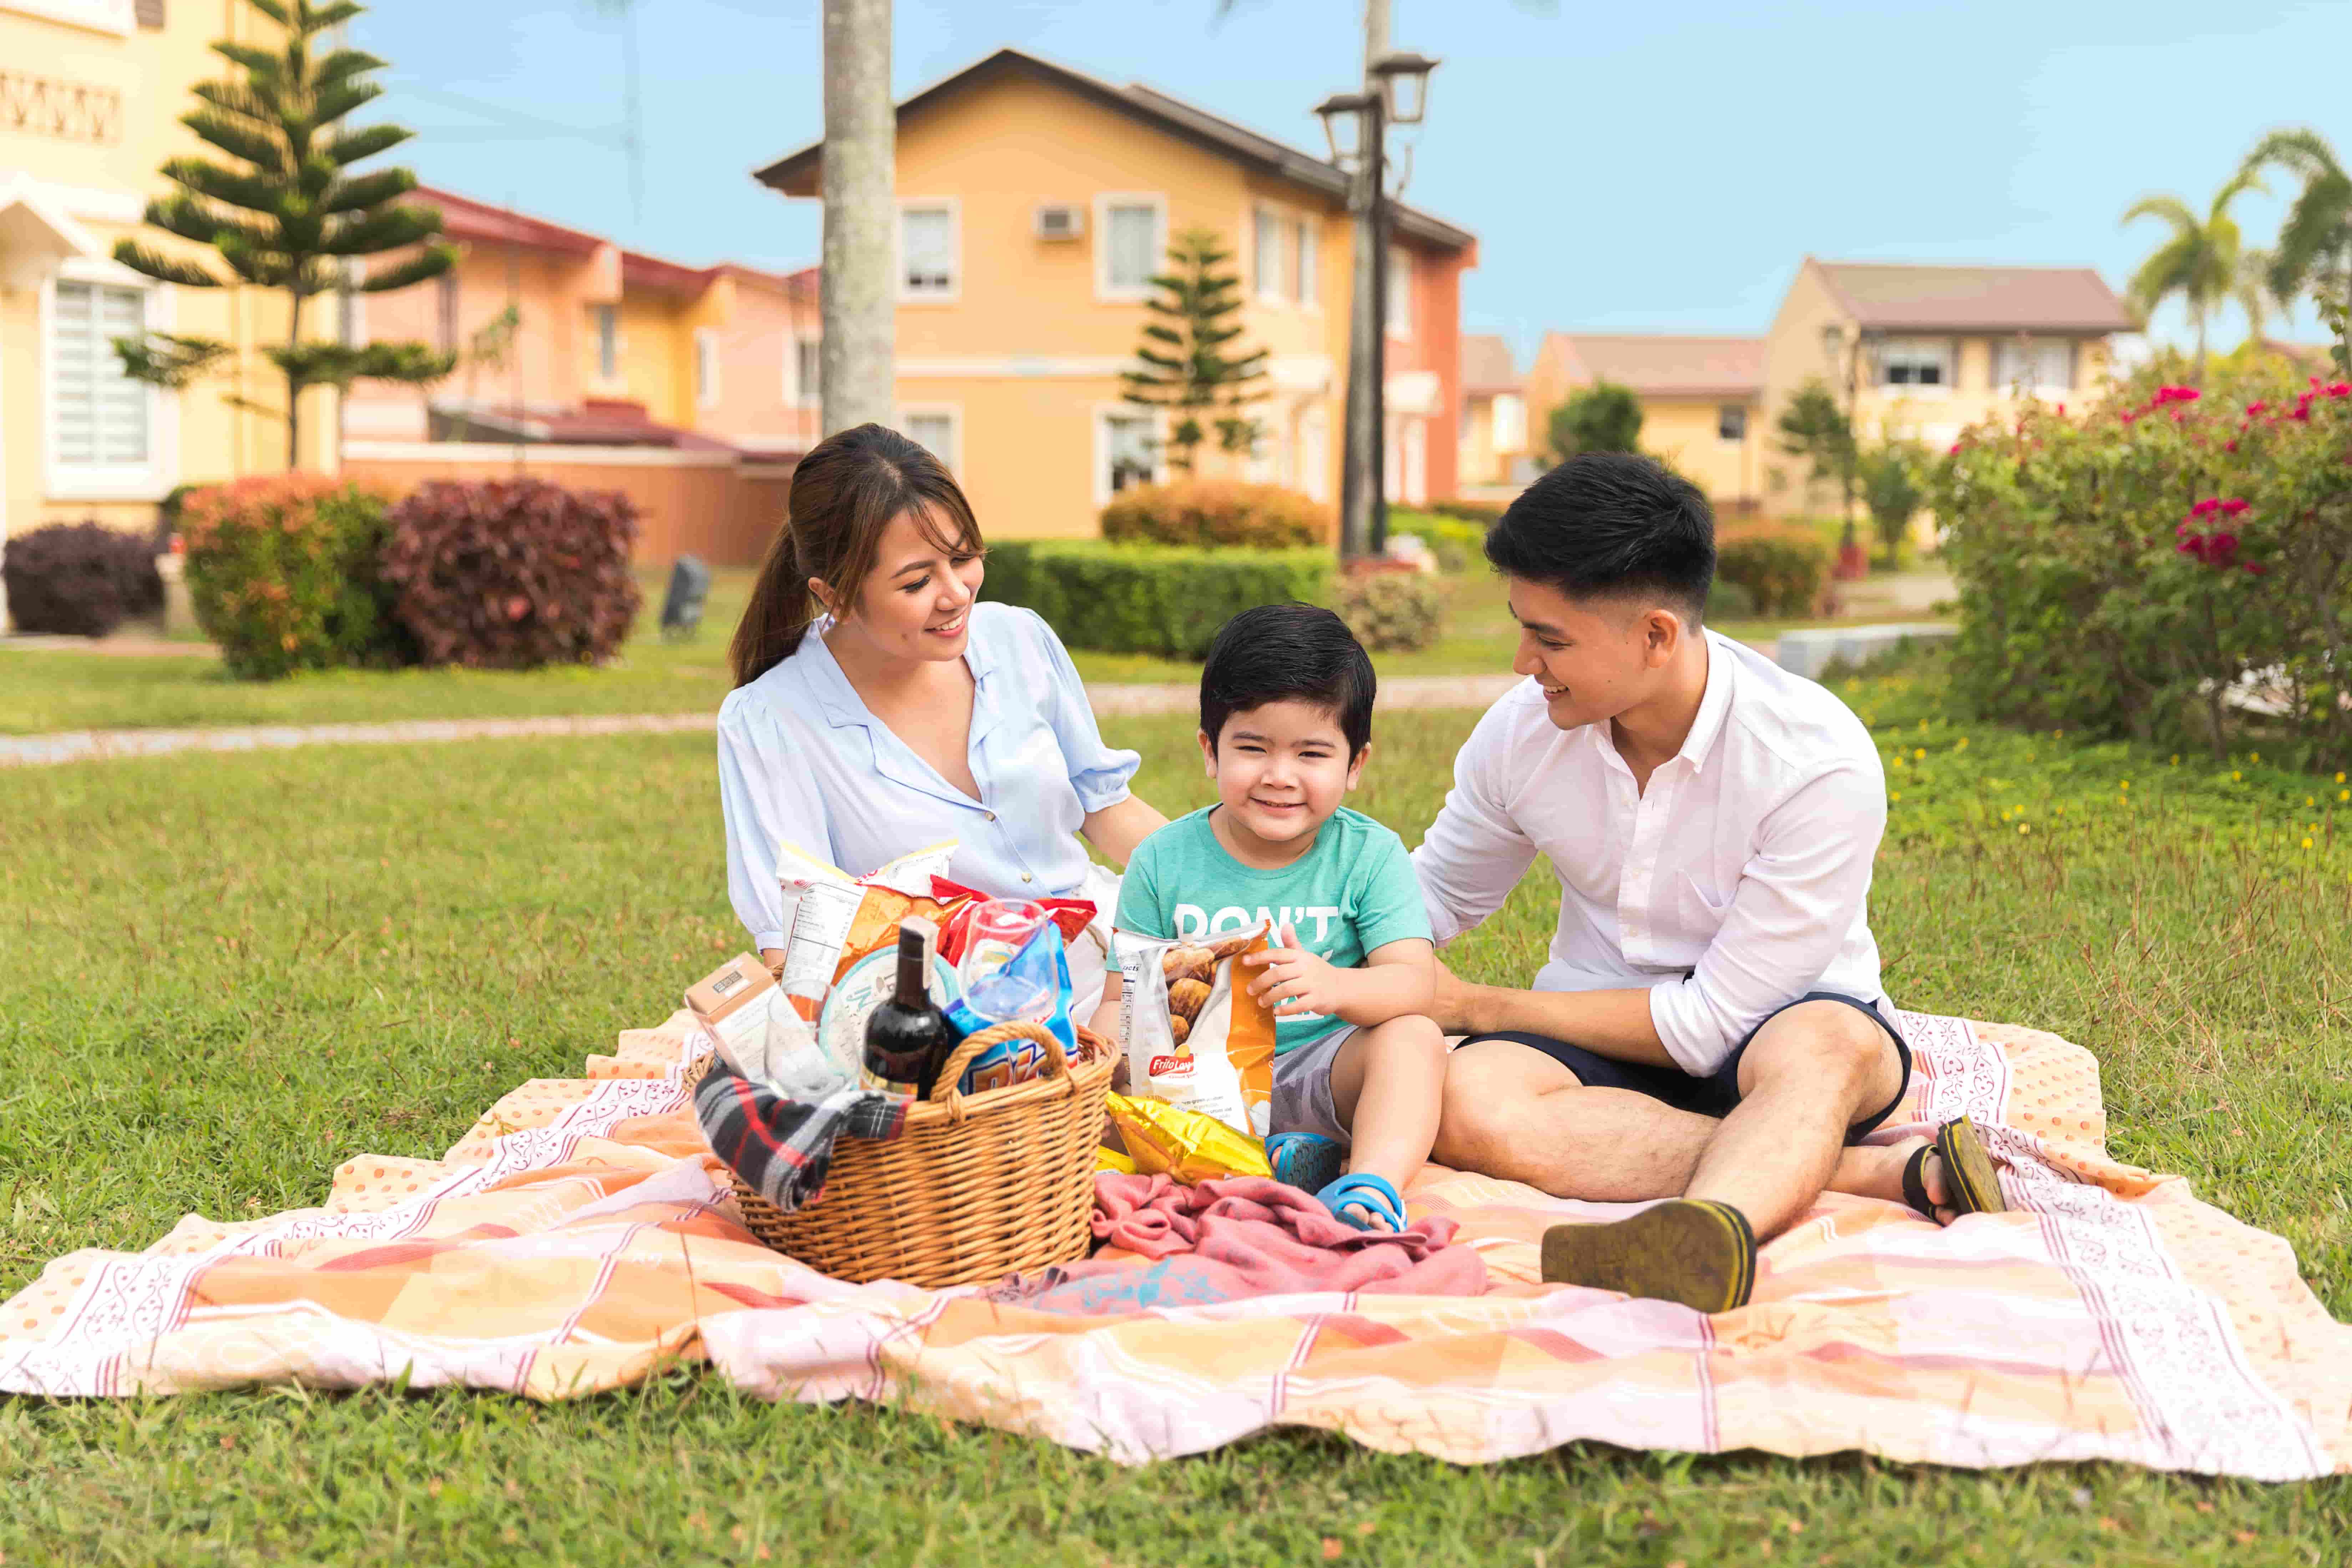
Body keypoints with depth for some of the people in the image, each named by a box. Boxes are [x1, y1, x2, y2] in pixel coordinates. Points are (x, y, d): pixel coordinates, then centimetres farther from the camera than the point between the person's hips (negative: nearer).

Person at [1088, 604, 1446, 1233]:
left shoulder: (1371, 855, -2)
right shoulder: (1165, 860, 1)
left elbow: (1413, 981, -14)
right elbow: (1120, 998, 2)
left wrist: (1332, 986, -37)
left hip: (1320, 1070, -1)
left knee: (1415, 1038, -27)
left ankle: (1371, 1186, -46)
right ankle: (1265, 1160, -31)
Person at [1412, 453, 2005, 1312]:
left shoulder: (1823, 764, -22)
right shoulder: (1523, 729, -6)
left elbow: (1708, 1025, -19)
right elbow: (1435, 895, 14)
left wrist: (1479, 1005, -14)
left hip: (1767, 1028, -3)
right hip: (1600, 1042, 4)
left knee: (1826, 1042, -39)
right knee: (1470, 1103, -32)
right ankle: (1894, 1169, -32)